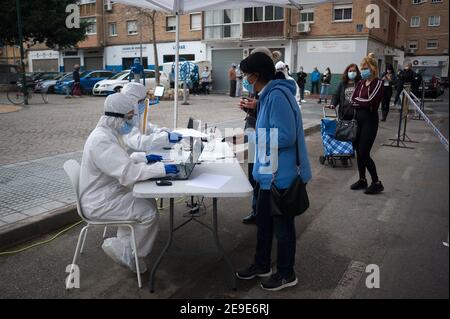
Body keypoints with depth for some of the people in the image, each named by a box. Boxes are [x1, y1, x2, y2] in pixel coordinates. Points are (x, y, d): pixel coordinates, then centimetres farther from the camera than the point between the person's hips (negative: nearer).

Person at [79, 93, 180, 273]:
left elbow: (120, 160, 22)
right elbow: (127, 173, -32)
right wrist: (161, 169, -29)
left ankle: (123, 244, 16)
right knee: (149, 213, -15)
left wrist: (144, 158, 9)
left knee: (149, 202, 11)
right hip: (100, 204, -10)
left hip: (110, 194, 10)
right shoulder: (101, 140, -26)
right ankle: (127, 253, 5)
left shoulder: (109, 133, 7)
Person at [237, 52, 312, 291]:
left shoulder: (277, 96, -22)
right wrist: (254, 110, 7)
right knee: (263, 221, 21)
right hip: (270, 171, 10)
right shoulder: (268, 94, 11)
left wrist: (256, 139, -14)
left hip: (282, 174, -10)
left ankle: (286, 274, 27)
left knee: (282, 225, 7)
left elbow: (286, 136, -27)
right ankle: (261, 265, 39)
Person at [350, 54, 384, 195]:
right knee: (358, 151, 10)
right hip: (359, 119, 7)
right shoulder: (361, 82, 11)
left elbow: (370, 102, -19)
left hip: (370, 120, -7)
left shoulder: (378, 83, -9)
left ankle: (377, 183, 8)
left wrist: (357, 100, -3)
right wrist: (362, 103, -11)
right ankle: (362, 180, 24)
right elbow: (353, 99, 5)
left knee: (364, 153, -7)